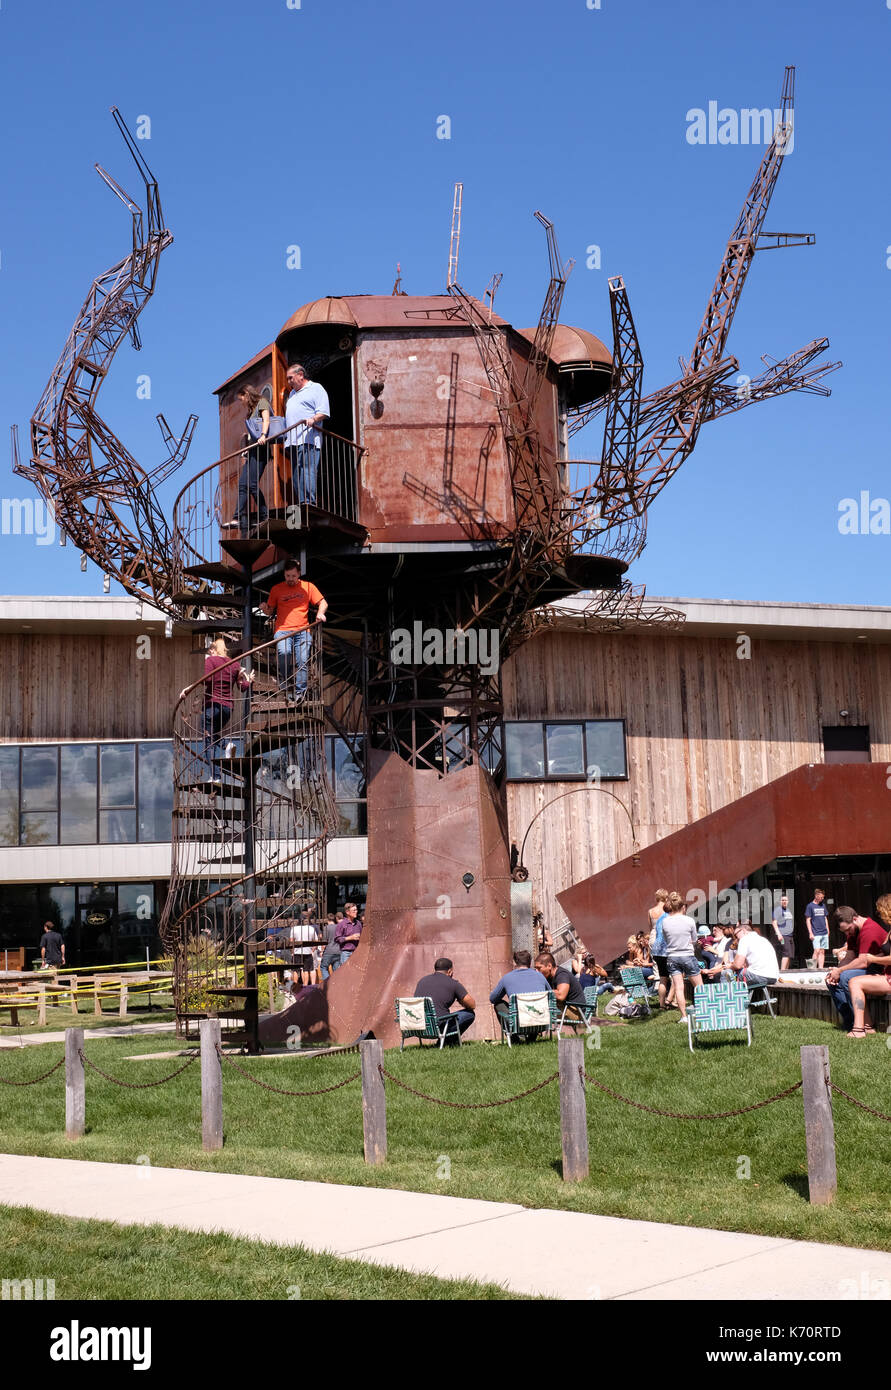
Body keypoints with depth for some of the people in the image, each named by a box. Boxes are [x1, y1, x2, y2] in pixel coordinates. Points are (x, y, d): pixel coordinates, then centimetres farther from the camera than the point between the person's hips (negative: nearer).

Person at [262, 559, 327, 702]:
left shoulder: (307, 586, 14)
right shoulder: (276, 589, 15)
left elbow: (322, 603, 15)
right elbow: (271, 611, 21)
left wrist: (320, 613, -6)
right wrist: (265, 608, -2)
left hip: (302, 631, 1)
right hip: (282, 630, -1)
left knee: (303, 661, -14)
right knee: (284, 653, -29)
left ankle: (300, 693, -12)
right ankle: (285, 680, -6)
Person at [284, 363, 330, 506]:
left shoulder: (316, 389, 5)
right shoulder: (293, 393, 30)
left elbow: (324, 412, -6)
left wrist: (313, 419, -25)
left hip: (307, 439, -8)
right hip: (292, 441, 8)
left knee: (307, 470, -18)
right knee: (295, 473, 2)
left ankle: (309, 502, -25)